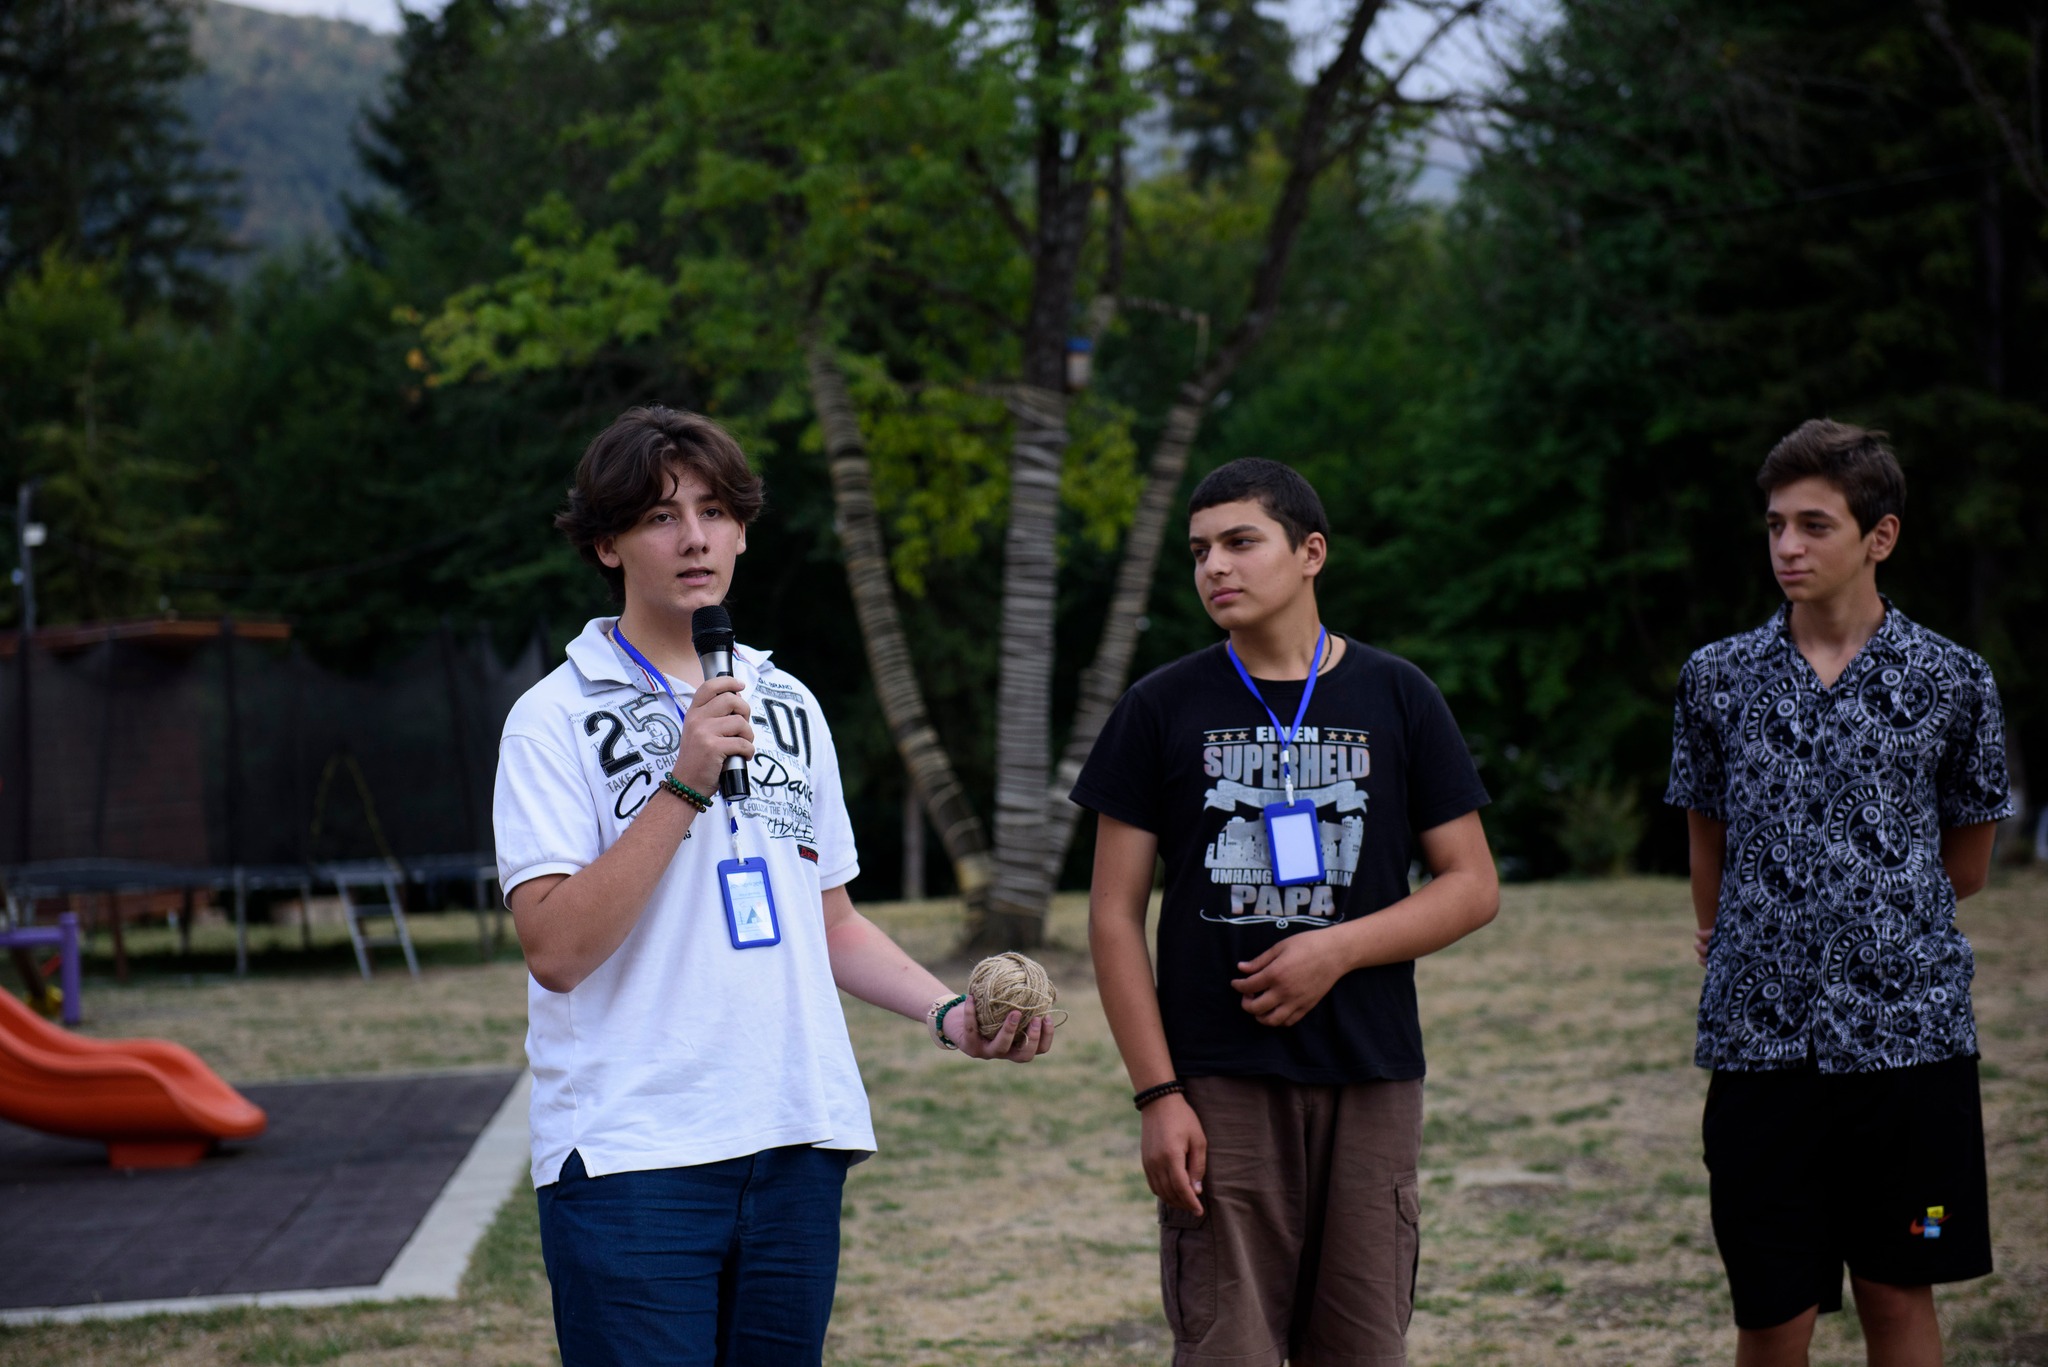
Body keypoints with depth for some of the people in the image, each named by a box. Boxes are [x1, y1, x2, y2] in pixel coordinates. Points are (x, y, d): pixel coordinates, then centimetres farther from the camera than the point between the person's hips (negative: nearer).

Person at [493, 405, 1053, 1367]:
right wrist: (685, 784, -17)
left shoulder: (788, 708, 16)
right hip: (632, 1153, -5)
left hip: (797, 1144, 6)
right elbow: (557, 948, -14)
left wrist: (948, 1014, 6)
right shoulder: (556, 719, -3)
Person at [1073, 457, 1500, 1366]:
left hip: (1370, 1084, 1)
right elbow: (1114, 915, 2)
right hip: (1220, 1086, -1)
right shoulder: (1163, 708, 4)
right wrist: (1157, 1095, -6)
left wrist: (1338, 949, -11)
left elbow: (1473, 886, 6)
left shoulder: (1396, 700, 6)